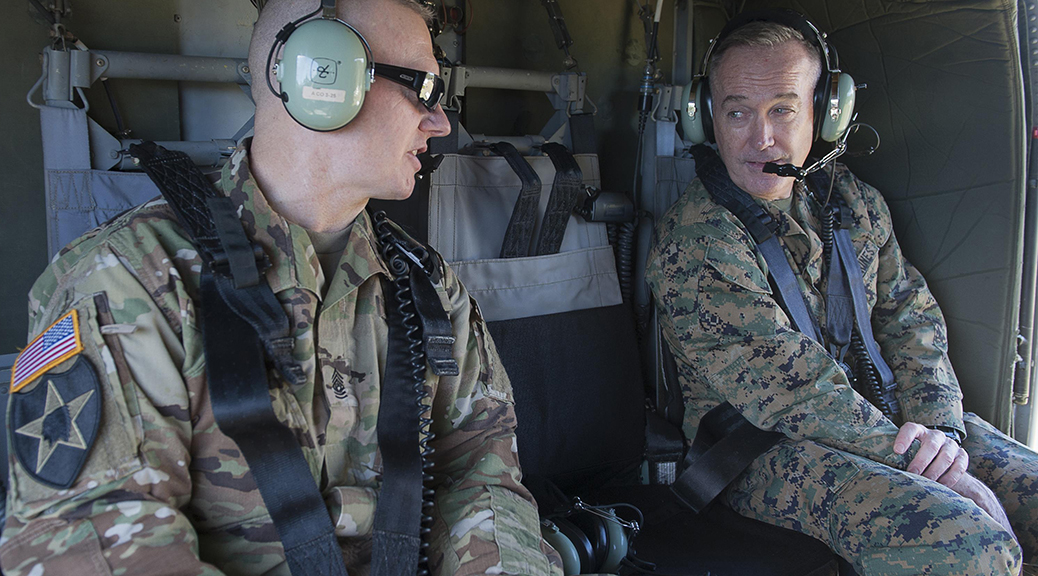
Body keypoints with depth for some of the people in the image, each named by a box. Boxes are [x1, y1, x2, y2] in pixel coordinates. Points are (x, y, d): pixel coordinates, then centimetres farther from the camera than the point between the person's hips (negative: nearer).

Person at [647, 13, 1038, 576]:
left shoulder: (854, 201, 7)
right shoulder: (693, 240, -17)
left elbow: (910, 314, 9)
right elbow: (797, 392, -21)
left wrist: (938, 423, -10)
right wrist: (922, 464, -21)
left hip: (876, 415, 7)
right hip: (760, 446, -7)